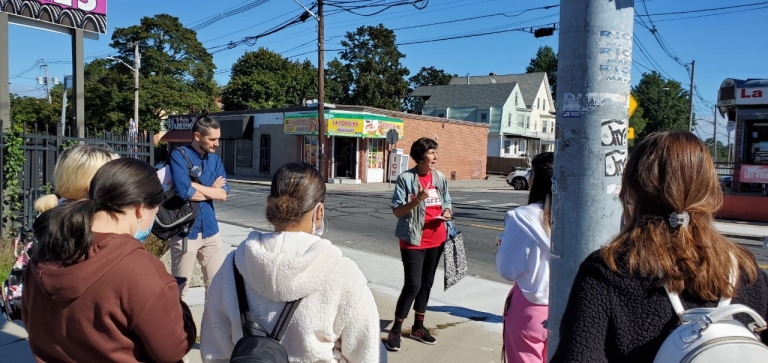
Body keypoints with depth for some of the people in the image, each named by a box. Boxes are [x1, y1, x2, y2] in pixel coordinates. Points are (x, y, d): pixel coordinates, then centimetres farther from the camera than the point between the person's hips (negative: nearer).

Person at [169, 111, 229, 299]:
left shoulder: (215, 160, 8)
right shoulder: (179, 155, -9)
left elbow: (223, 194, -3)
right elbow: (184, 192, -21)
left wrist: (195, 186, -12)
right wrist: (212, 189, -6)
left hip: (210, 230, 5)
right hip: (185, 231, -5)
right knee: (179, 287, 8)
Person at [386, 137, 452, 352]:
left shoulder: (440, 177, 4)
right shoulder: (406, 178, -12)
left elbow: (446, 203, 15)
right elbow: (397, 211, -12)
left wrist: (446, 213, -8)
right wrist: (417, 200, -27)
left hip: (436, 239, 6)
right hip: (413, 239, -6)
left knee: (427, 284, 14)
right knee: (412, 285, -9)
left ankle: (418, 327, 28)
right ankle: (395, 330, 6)